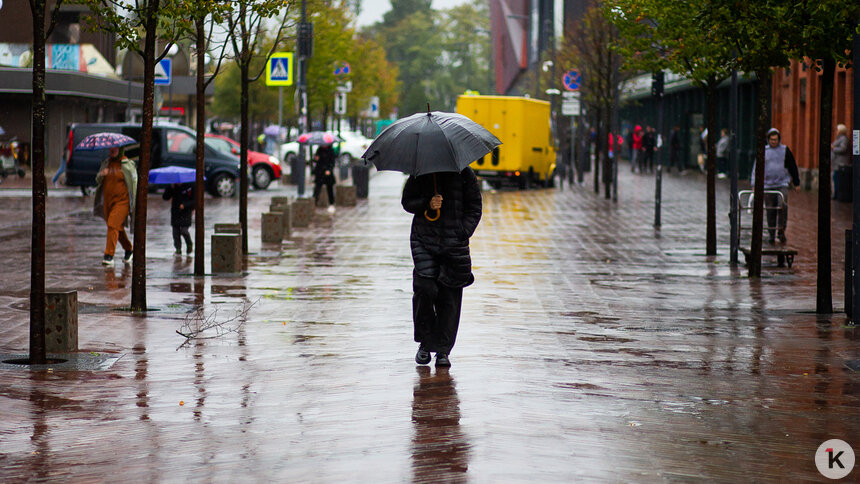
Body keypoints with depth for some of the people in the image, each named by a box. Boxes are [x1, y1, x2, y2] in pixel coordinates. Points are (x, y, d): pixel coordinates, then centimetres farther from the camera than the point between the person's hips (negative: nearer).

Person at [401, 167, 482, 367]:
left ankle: (443, 350, 6)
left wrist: (462, 233, -5)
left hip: (454, 244, 0)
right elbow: (407, 201, 11)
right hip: (424, 241, 0)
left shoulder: (465, 174, 4)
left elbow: (474, 208, 8)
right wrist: (427, 204, -9)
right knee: (425, 288, -13)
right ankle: (425, 342, 7)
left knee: (449, 297, -2)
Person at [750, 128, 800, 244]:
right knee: (770, 211, 3)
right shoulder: (763, 151, 7)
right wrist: (754, 184, 3)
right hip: (767, 185, 2)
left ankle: (781, 231, -13)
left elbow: (793, 167, 12)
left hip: (782, 184, -1)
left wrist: (797, 183, 13)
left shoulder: (785, 150, 5)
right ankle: (771, 234, 13)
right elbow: (756, 168, 9)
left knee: (782, 206, -20)